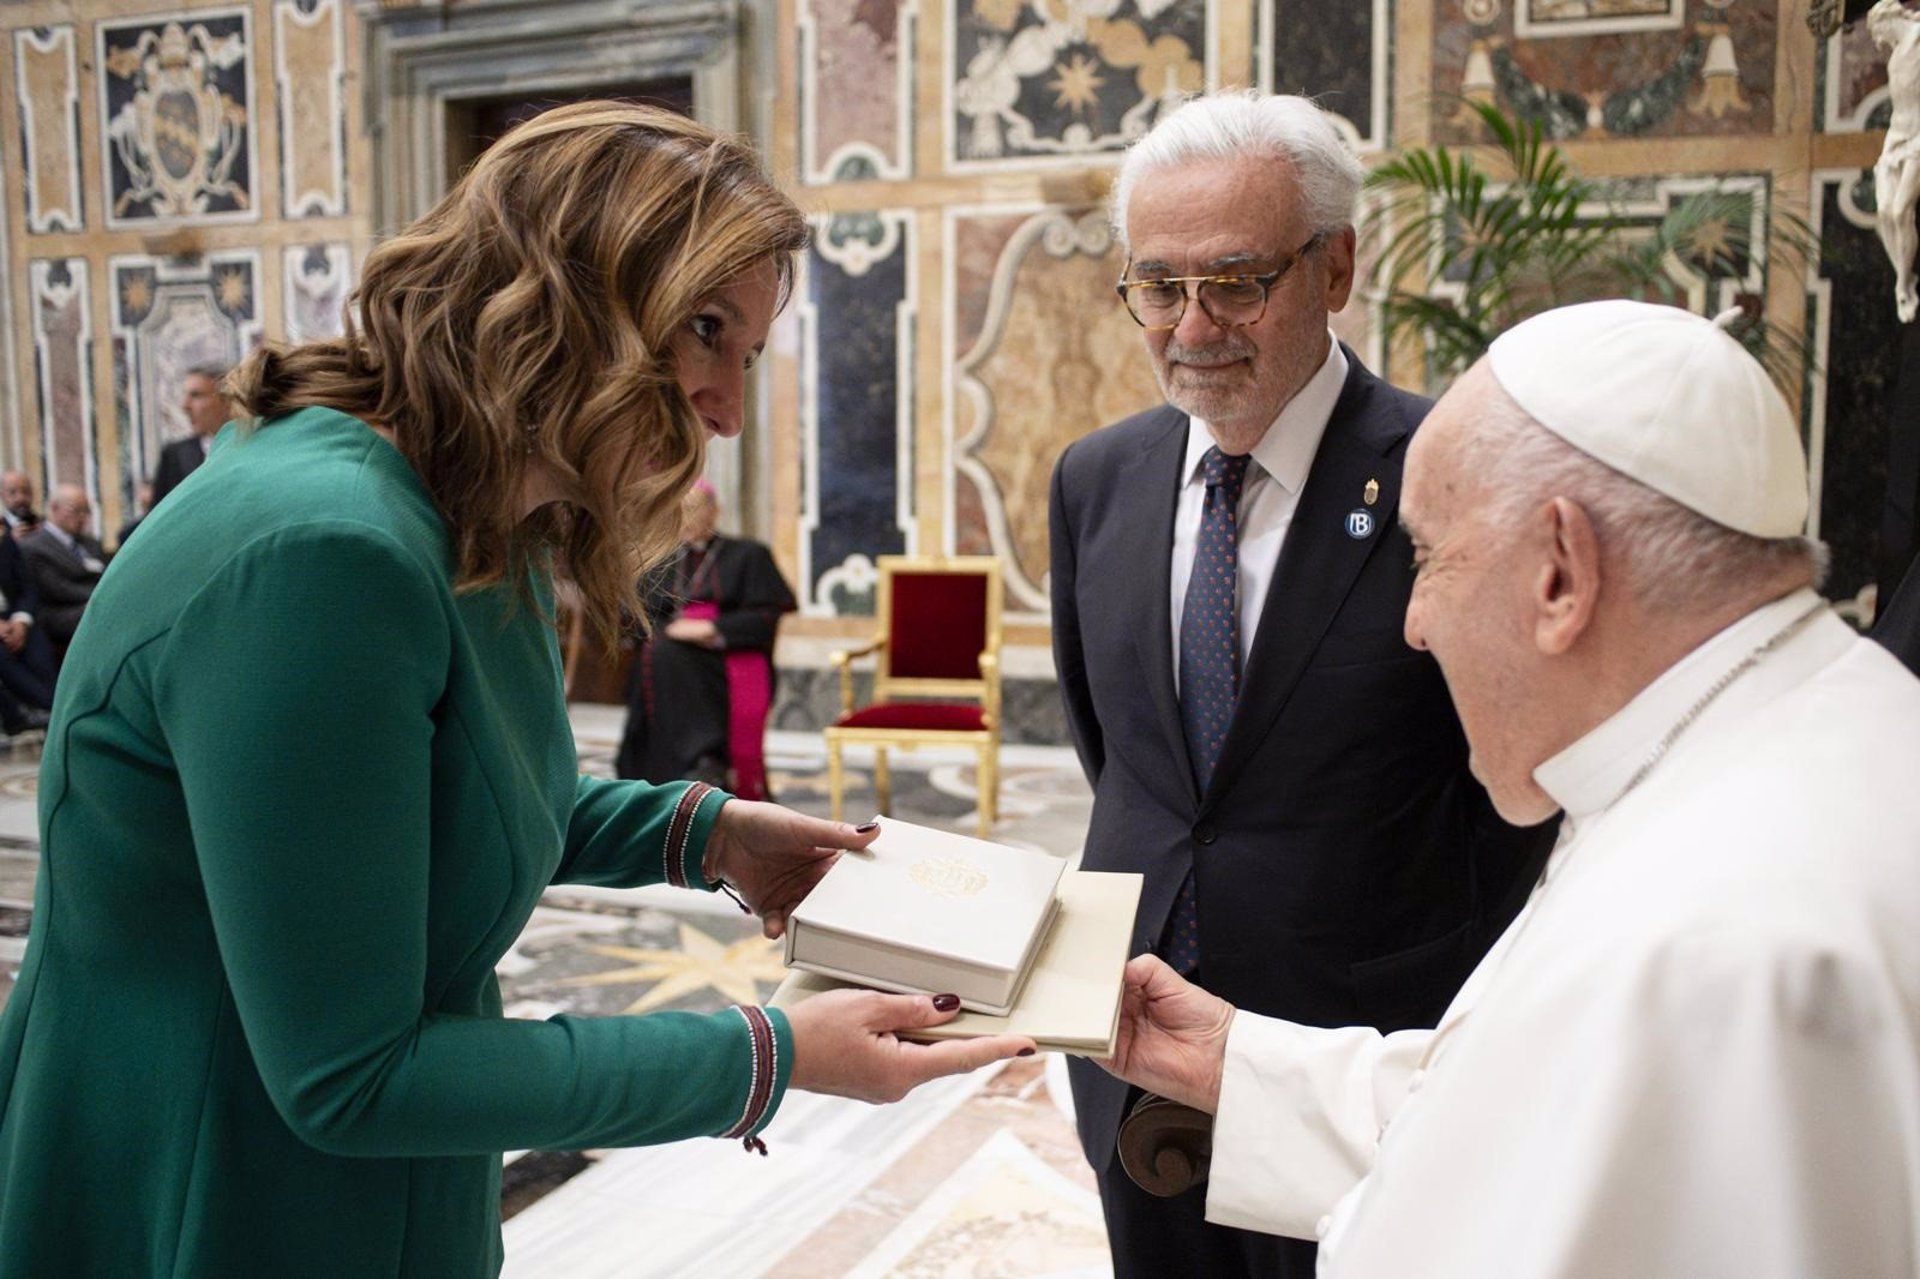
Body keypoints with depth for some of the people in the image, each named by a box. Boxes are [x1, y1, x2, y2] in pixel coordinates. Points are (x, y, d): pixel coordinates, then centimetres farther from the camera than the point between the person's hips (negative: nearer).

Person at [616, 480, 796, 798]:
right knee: (660, 652, -33)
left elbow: (767, 615, 1)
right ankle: (703, 758, -38)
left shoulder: (748, 555, 14)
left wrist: (715, 629, -12)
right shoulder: (660, 561, 24)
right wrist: (670, 629, -10)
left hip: (730, 657, -3)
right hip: (670, 661, 3)